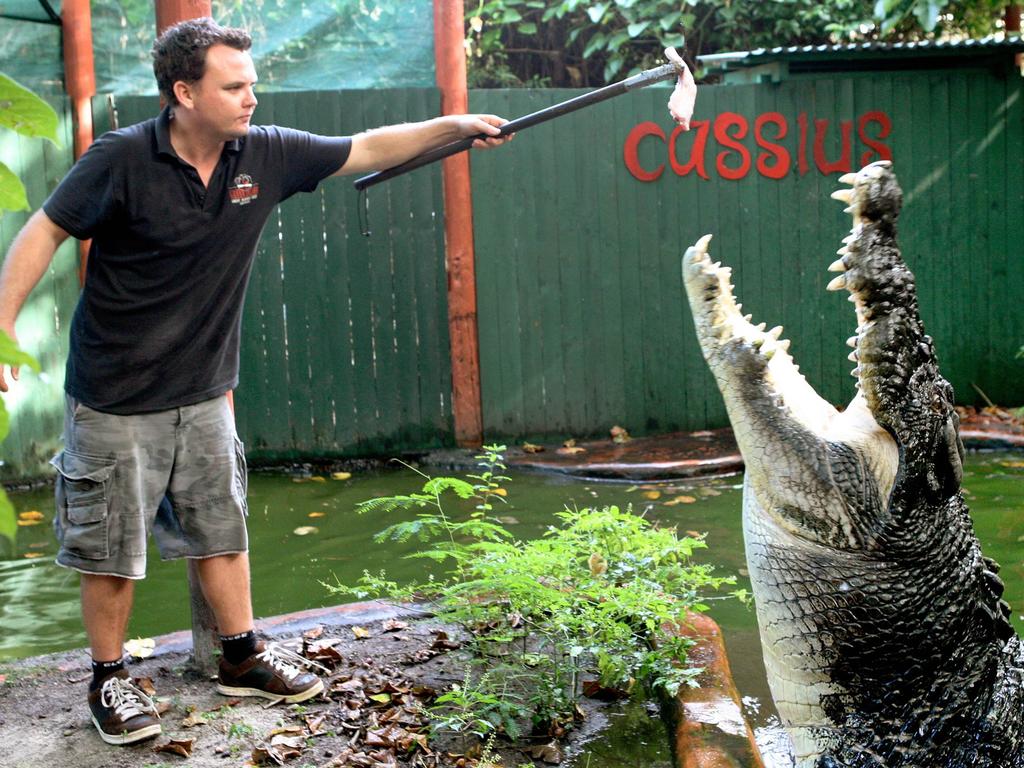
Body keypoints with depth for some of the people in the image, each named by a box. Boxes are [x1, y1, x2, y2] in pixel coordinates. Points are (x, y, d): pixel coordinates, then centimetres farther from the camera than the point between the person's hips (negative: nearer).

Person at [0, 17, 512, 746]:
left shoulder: (265, 154, -4)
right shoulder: (123, 159, -17)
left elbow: (367, 149, 5)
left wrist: (450, 125, 0)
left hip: (204, 393, 5)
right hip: (116, 398, -4)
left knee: (223, 532, 15)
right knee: (114, 550, 6)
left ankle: (242, 656, 31)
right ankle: (109, 680, 23)